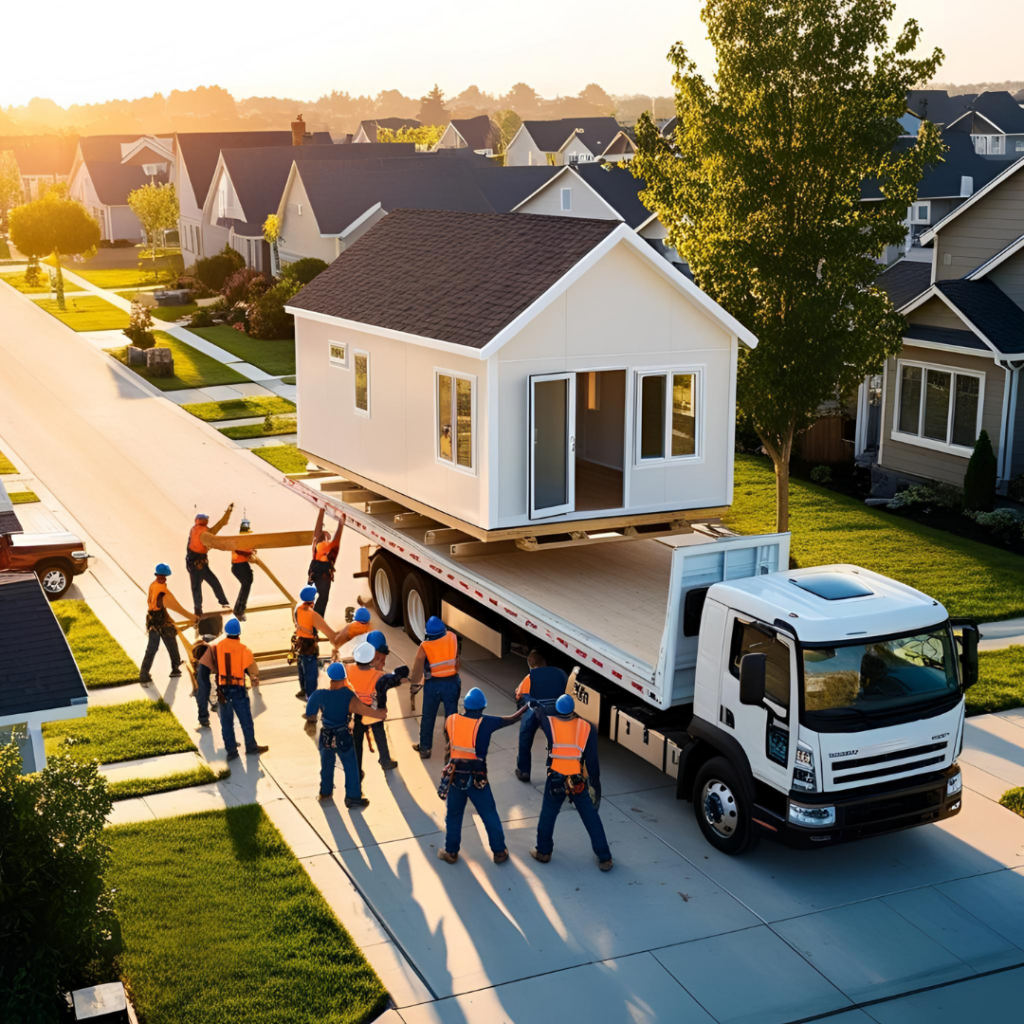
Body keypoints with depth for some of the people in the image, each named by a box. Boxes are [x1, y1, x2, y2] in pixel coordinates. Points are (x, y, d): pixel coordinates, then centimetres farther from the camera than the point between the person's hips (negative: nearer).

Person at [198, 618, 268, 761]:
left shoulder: (216, 646, -4)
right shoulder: (243, 649, -10)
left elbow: (207, 664, -5)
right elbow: (252, 668, -6)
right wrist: (255, 678, 12)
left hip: (222, 688, 2)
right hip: (238, 688, -2)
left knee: (226, 721, 11)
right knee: (246, 719, 12)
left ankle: (231, 750, 13)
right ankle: (251, 746, 22)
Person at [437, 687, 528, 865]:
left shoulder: (451, 720, -2)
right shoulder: (486, 722, -10)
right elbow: (512, 719, 3)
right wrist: (528, 706, 19)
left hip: (455, 776, 2)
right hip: (477, 778, -2)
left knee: (453, 815, 18)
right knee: (490, 816, 12)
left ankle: (451, 852, 25)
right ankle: (499, 852, 20)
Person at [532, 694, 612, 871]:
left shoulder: (550, 724, -6)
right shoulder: (586, 728, -7)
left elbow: (538, 711, 16)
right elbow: (592, 760, -5)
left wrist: (534, 705, 40)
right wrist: (596, 784, 4)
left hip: (555, 780, 0)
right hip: (579, 781, 0)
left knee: (547, 815, 21)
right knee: (591, 819, 9)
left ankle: (543, 852, 32)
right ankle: (604, 858, 13)